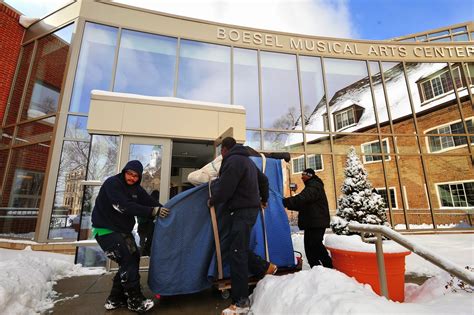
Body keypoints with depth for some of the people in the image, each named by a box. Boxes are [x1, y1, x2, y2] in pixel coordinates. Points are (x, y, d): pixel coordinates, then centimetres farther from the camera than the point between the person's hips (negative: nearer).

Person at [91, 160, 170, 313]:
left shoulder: (136, 189, 5)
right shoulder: (112, 183, -19)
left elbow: (150, 202, -4)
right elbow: (125, 206, -31)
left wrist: (163, 210, -22)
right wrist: (153, 211, -36)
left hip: (123, 230, 8)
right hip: (106, 230, -8)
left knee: (133, 259, 6)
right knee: (128, 261, -11)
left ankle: (116, 299, 21)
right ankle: (135, 300, 2)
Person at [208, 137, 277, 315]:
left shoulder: (232, 161, -14)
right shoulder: (247, 160, 18)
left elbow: (224, 189, -19)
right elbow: (264, 180, 25)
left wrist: (212, 201, 0)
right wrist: (263, 199, 36)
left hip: (243, 211, -10)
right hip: (250, 208, 10)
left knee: (237, 252, -5)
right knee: (240, 248, 18)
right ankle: (265, 267, 28)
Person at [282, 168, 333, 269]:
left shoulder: (314, 186, -12)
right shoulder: (311, 186, 22)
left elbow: (301, 198, -27)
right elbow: (304, 204, 23)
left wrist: (284, 202, -27)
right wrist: (289, 205, 9)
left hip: (317, 222, -10)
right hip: (311, 223, 10)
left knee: (315, 245, -10)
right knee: (309, 245, 9)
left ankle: (329, 267, 1)